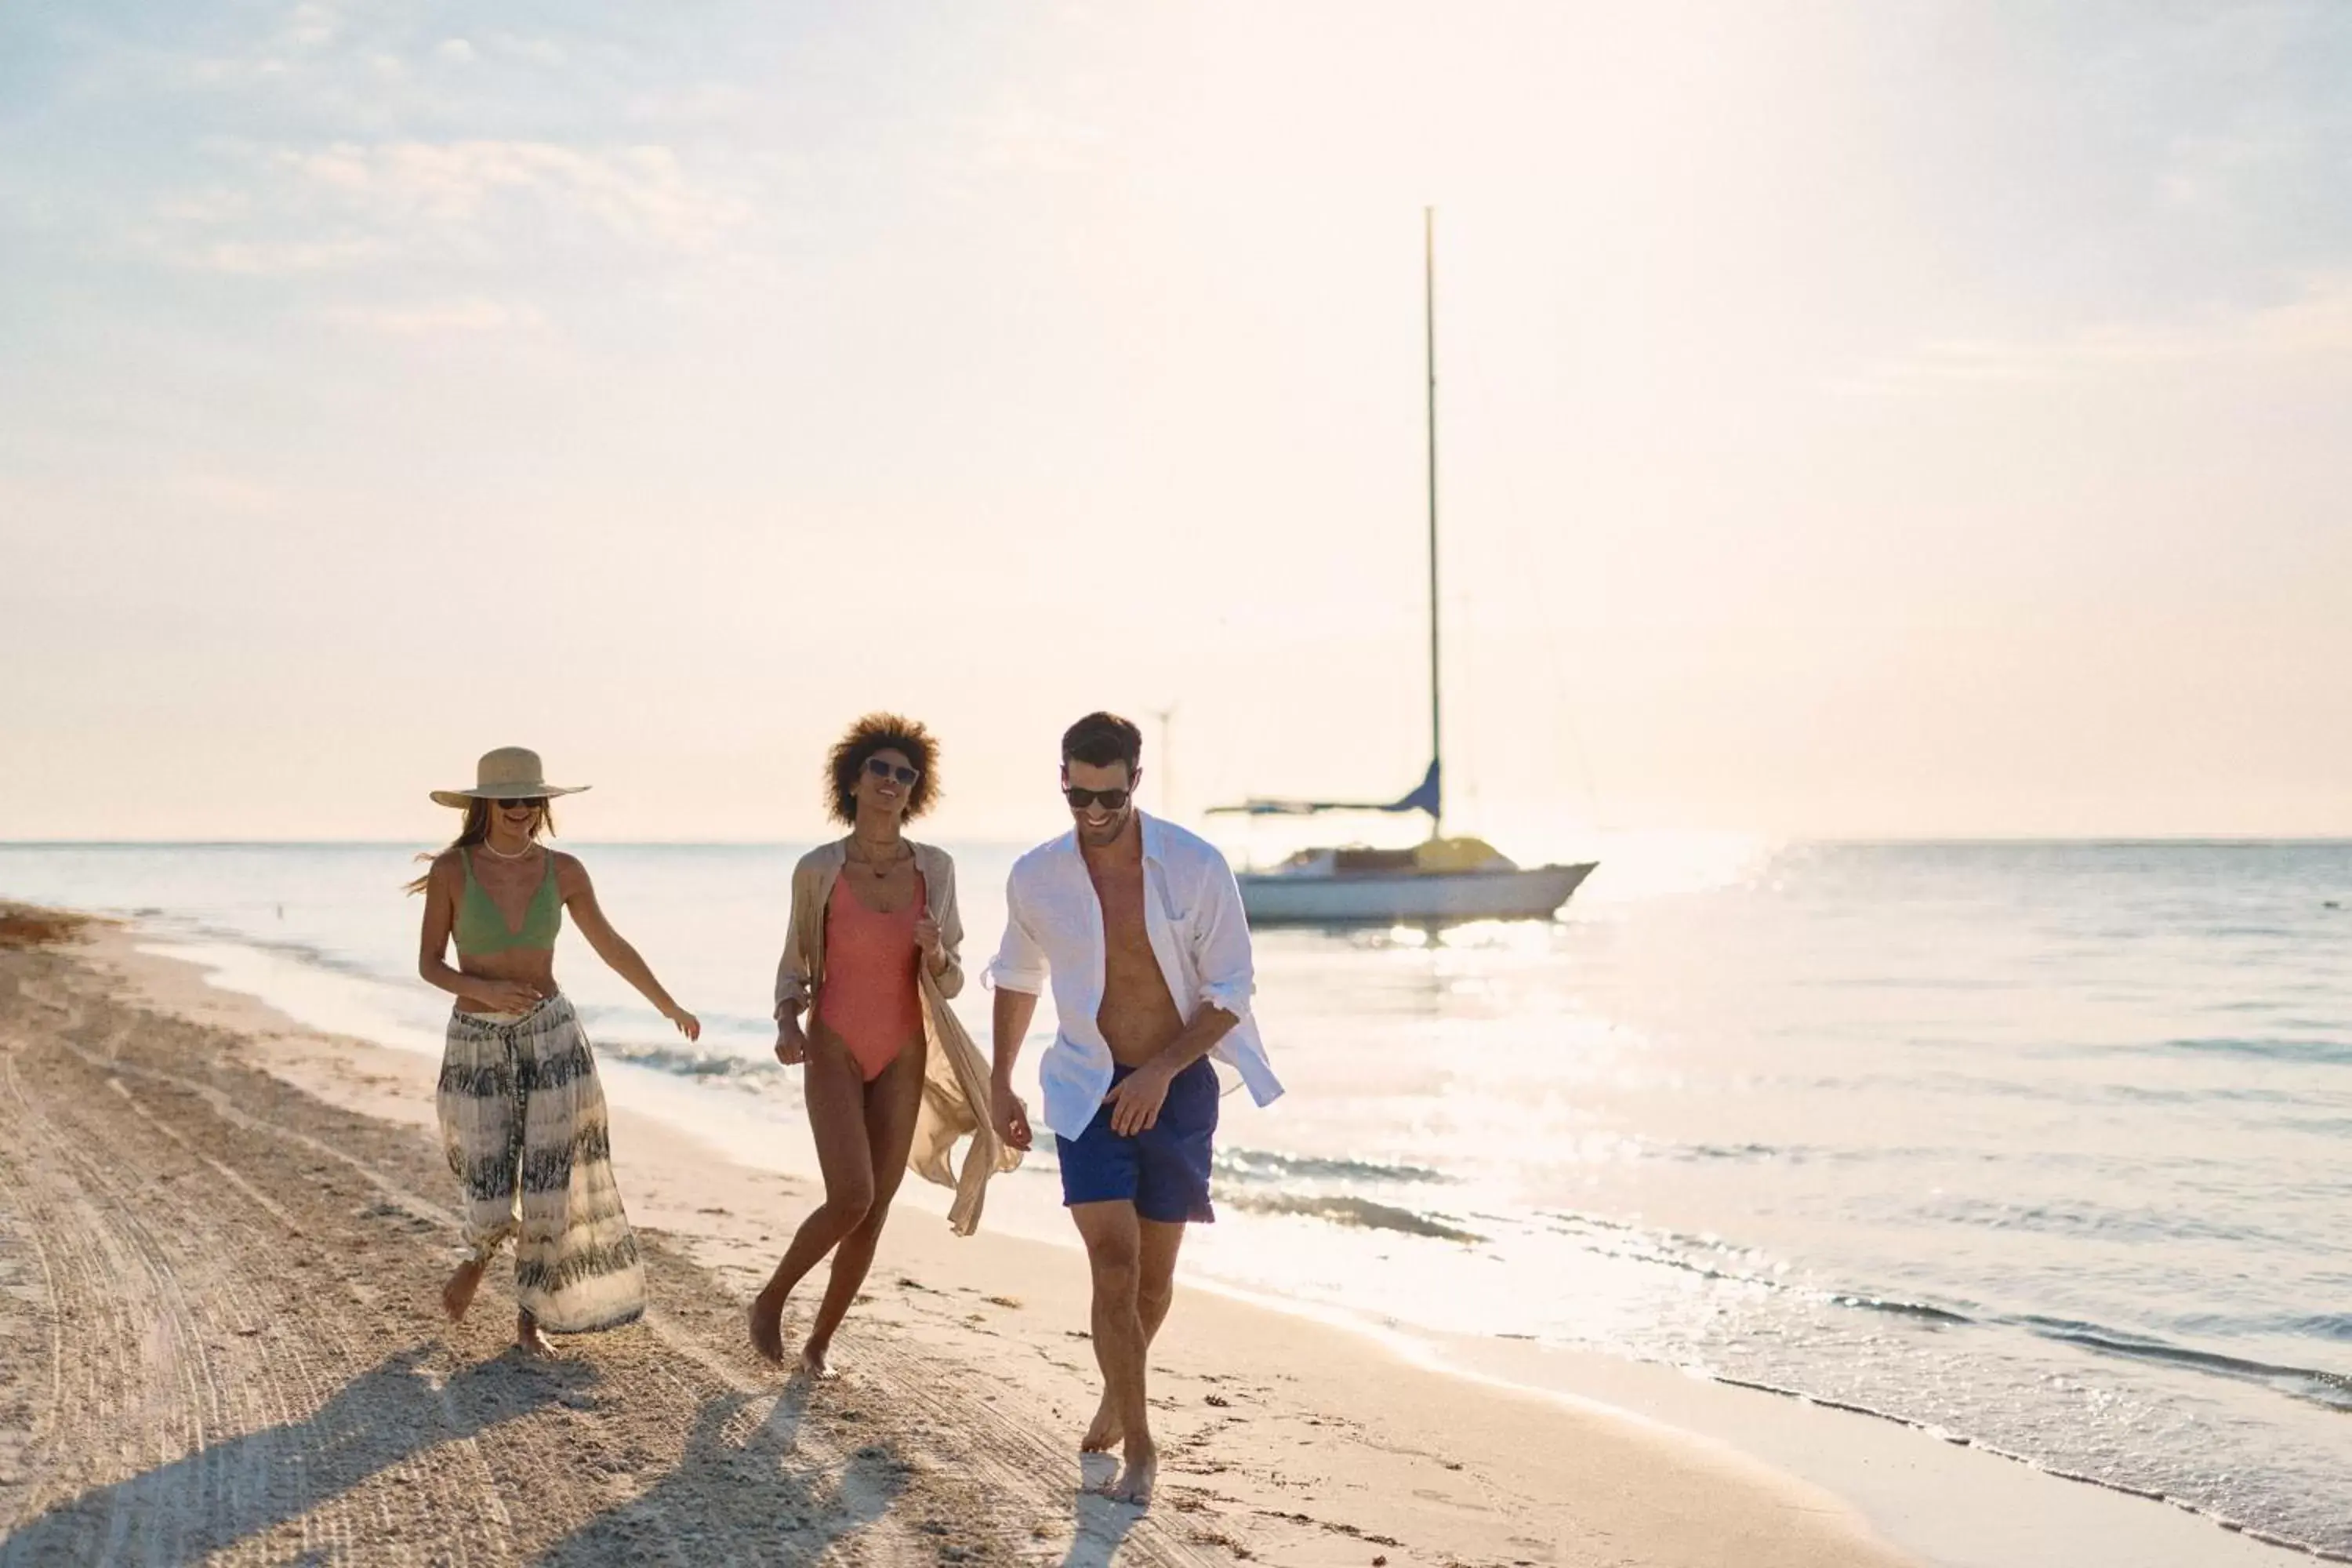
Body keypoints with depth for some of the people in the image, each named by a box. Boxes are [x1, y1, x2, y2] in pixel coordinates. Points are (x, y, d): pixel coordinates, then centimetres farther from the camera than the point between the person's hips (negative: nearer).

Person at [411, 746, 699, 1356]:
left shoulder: (563, 870, -3)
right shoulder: (451, 869, -10)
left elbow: (611, 946, 9)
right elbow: (429, 965, -4)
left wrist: (669, 1006, 18)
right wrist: (485, 990, -23)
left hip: (552, 1037, 2)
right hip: (477, 1044, -1)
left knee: (548, 1189, 0)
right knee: (492, 1204, -3)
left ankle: (530, 1315, 21)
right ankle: (478, 1255, 34)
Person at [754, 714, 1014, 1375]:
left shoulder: (935, 869, -3)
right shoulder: (817, 869, -8)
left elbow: (950, 980, 2)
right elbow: (794, 964, 4)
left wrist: (935, 954, -20)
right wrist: (787, 1022, -15)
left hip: (904, 1057, 3)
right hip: (834, 1051, -3)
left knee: (874, 1212, 4)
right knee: (852, 1198, -17)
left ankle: (819, 1341, 24)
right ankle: (771, 1299, 10)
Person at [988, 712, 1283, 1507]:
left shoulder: (1197, 867, -13)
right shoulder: (1035, 877, -7)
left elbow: (1233, 988, -9)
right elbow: (1017, 978, 12)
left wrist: (1163, 1069, -20)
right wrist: (999, 1082, 16)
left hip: (1179, 1085, 0)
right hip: (1089, 1088, 0)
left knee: (1154, 1274, 11)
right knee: (1113, 1267, -12)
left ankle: (1116, 1397, 39)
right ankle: (1138, 1449, 2)